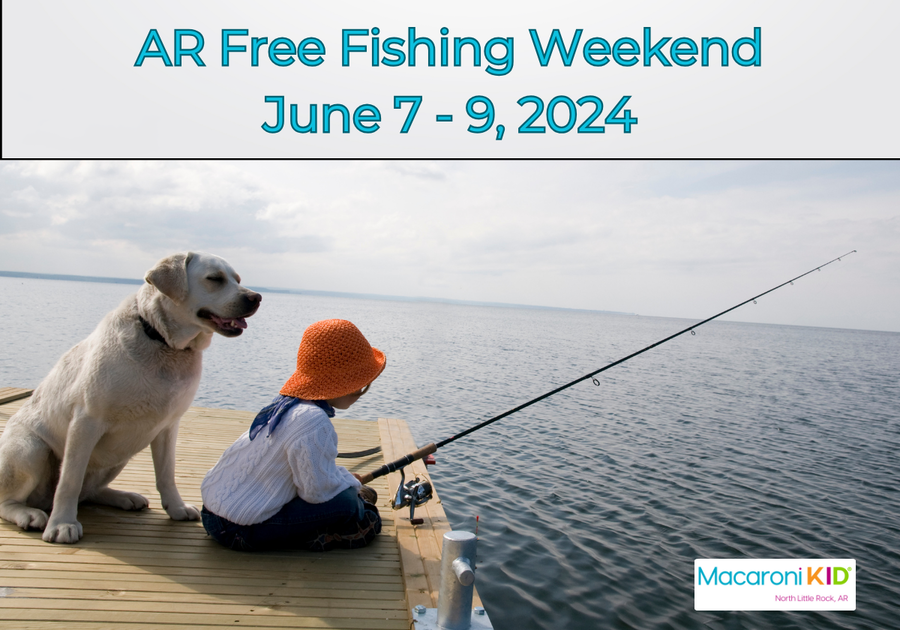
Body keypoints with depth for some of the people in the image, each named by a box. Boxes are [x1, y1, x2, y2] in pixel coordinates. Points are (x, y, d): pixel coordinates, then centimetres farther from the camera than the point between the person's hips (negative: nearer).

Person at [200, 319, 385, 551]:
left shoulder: (285, 402, 4)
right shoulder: (313, 421, -28)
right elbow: (319, 491, -23)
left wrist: (346, 478, 9)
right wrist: (351, 481, -4)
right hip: (237, 531, -10)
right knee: (344, 504, -18)